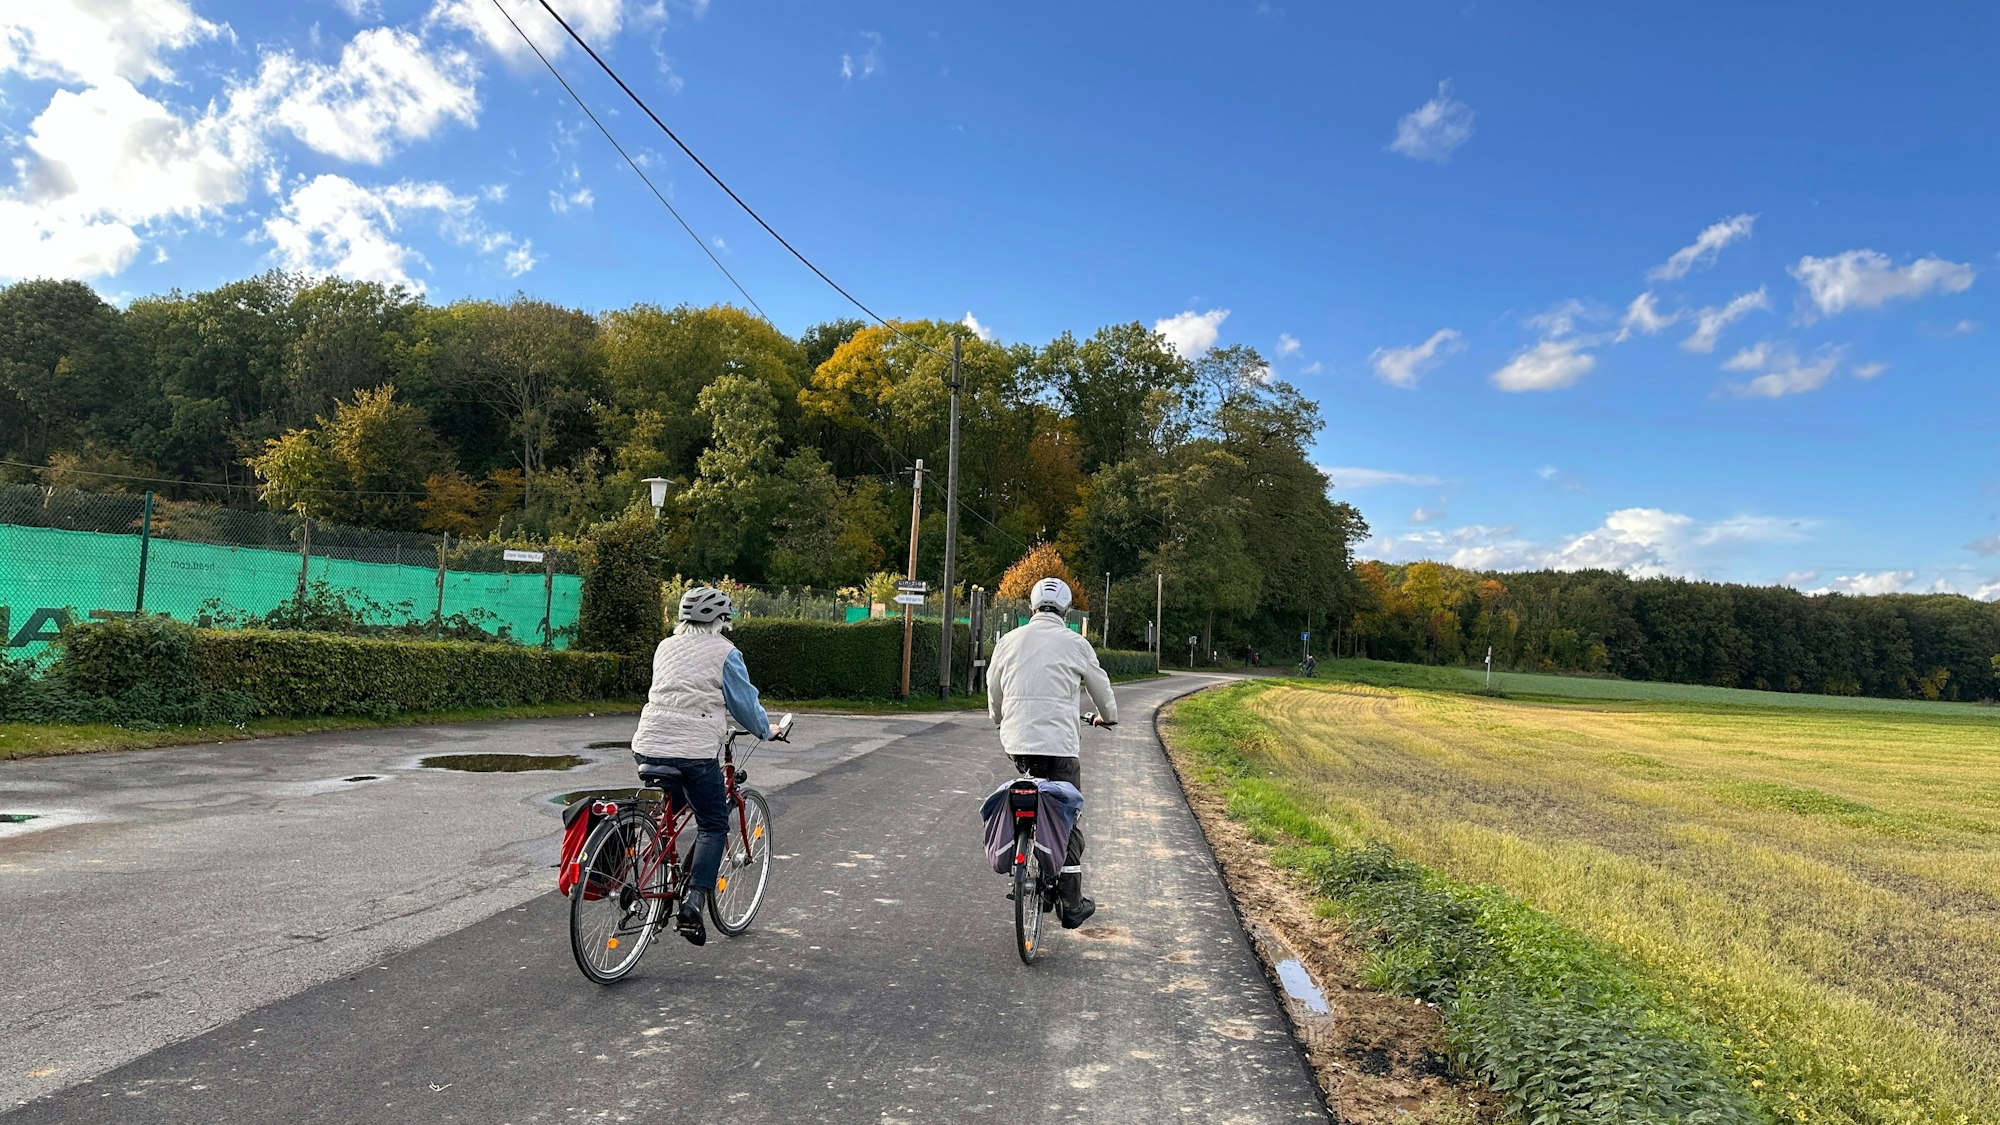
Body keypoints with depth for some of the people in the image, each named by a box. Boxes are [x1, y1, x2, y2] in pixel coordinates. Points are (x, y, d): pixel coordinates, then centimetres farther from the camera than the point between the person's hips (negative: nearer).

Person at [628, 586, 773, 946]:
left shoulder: (665, 647, 17)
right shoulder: (724, 653, -1)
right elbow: (745, 702, 2)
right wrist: (765, 730, 21)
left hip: (647, 745, 6)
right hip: (695, 751, -6)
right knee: (713, 826, 8)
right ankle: (693, 904, -6)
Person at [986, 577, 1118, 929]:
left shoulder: (1009, 641, 7)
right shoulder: (1075, 644, 0)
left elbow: (993, 690, 18)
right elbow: (1101, 686, 13)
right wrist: (1108, 715, 35)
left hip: (1016, 743, 4)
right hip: (1058, 745, -3)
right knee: (1068, 821, 6)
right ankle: (1072, 905, 12)